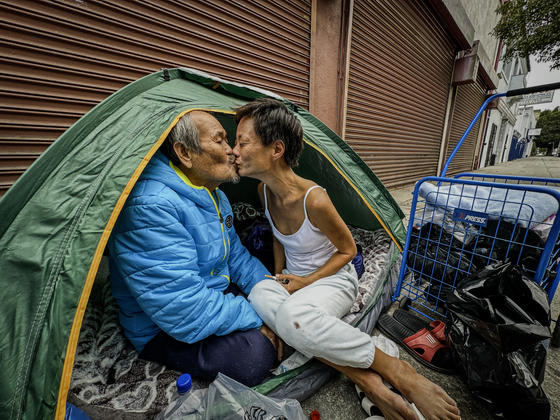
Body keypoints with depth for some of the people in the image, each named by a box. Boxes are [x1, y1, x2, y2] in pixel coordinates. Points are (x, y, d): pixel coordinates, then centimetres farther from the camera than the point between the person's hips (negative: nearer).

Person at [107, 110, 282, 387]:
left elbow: (236, 257, 8)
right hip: (163, 331, -6)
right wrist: (257, 320, -20)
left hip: (219, 294, 7)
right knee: (252, 356, -26)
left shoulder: (215, 196, 2)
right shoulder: (151, 207, -29)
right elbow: (186, 308, -31)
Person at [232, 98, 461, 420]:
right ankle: (364, 379, -15)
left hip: (333, 279, -6)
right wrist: (279, 277, 4)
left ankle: (399, 372, -12)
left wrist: (308, 281, -14)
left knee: (292, 315, -37)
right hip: (295, 280, 7)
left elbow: (347, 250, -12)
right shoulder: (264, 191, -4)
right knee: (260, 294, -27)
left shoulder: (313, 200, -28)